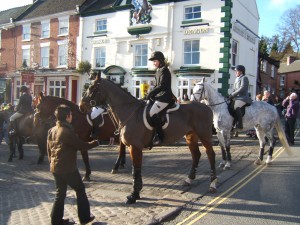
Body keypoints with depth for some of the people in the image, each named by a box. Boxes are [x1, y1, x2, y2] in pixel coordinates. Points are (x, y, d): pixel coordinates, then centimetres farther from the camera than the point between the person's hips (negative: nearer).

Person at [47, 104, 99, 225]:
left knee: (60, 193, 17)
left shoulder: (51, 131, 6)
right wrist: (94, 143, 2)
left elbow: (49, 149, 13)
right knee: (80, 190, 9)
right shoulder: (68, 131, -20)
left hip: (55, 167, 8)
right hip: (68, 168, -7)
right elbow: (81, 145, -13)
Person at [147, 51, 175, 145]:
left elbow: (162, 86, -20)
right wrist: (151, 94, 6)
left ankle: (159, 135, -18)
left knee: (152, 113, -24)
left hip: (165, 97, -11)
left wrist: (151, 93, -19)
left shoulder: (164, 70, -11)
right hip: (160, 96, 11)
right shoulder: (158, 71, 17)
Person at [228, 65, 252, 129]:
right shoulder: (237, 79, 21)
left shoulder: (244, 78, -5)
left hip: (243, 97, -10)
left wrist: (232, 94, -18)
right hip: (237, 97, 10)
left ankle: (239, 124, -36)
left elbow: (242, 89, -16)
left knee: (236, 107, -34)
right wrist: (230, 95, 2)